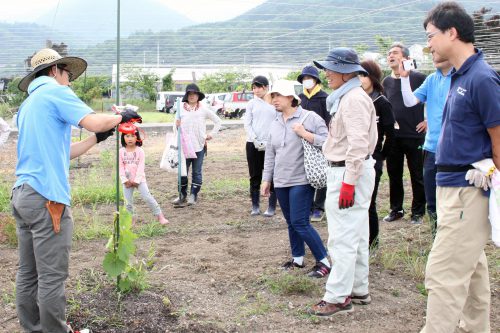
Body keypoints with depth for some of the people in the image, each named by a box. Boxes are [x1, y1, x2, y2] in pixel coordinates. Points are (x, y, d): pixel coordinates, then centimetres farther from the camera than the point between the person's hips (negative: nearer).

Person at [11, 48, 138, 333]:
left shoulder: (28, 104, 23)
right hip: (47, 196, -9)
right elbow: (93, 121, -17)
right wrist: (121, 116, 1)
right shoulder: (55, 91, -4)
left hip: (22, 193, 9)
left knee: (29, 273, 13)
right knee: (52, 277, -3)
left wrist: (98, 139, 23)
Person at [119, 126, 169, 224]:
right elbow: (121, 167, -2)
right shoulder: (121, 151, -1)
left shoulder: (140, 151, -6)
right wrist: (125, 180, -10)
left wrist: (136, 180, -14)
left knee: (148, 197, -8)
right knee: (128, 202, 2)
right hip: (127, 181, 2)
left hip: (139, 179, -2)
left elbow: (141, 167, -9)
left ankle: (159, 215, 1)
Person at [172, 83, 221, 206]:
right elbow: (176, 127, 8)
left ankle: (193, 195, 12)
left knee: (197, 172, 5)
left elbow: (217, 121, 11)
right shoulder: (181, 109, 3)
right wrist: (176, 126, -14)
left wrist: (212, 134, 5)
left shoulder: (203, 109, 2)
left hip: (199, 146, -1)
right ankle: (182, 195, 15)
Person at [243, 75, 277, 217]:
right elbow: (247, 124, 4)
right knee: (255, 177, 6)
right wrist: (255, 140, -9)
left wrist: (268, 142, -9)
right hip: (253, 144, 2)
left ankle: (272, 207, 4)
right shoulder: (252, 103, 8)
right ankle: (255, 206, 13)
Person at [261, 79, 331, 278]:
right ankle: (298, 259, 26)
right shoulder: (275, 124, 12)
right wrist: (266, 180, 15)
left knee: (300, 223, -10)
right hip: (281, 182, 7)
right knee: (291, 223, 13)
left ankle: (323, 262, 1)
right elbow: (270, 155, 17)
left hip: (301, 181, -7)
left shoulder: (310, 118, -7)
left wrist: (305, 134, -19)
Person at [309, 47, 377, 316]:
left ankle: (337, 298, -2)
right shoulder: (343, 97, 15)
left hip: (350, 173, -11)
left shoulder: (354, 99, -17)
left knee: (343, 239, -7)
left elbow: (358, 145, -24)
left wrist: (348, 183, -25)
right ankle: (358, 290, 25)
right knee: (356, 237, 16)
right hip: (343, 171, 11)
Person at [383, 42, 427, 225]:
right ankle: (396, 209, 24)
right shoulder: (386, 82, 9)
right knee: (394, 175, 12)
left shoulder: (418, 78, -8)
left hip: (414, 136, -5)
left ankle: (418, 211, 15)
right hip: (393, 136, 5)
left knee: (417, 176, 4)